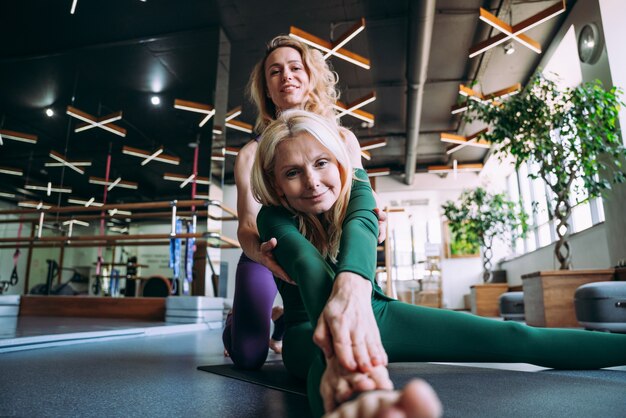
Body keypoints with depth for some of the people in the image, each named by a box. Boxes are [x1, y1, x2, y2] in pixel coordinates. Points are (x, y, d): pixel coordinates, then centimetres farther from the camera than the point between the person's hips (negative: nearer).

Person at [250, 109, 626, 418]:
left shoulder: (354, 185, -10)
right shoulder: (274, 218, -16)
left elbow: (360, 229, -35)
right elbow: (307, 264, -39)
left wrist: (352, 288, -58)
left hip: (372, 312, 4)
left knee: (513, 338, -12)